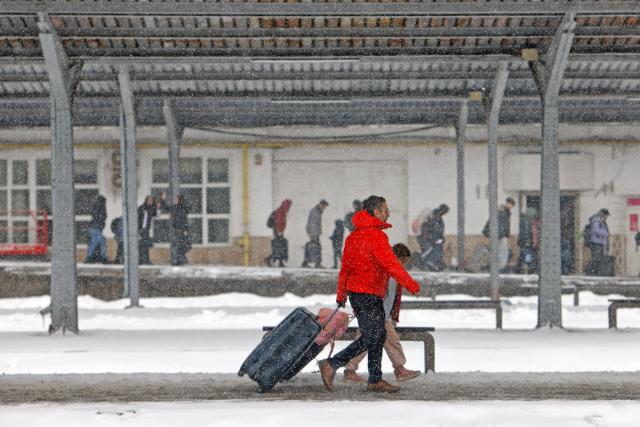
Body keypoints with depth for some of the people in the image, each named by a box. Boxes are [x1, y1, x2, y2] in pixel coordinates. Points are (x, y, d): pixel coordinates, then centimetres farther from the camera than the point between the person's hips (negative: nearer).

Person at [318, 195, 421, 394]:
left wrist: (341, 296, 22)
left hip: (356, 293, 10)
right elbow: (391, 264, -20)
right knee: (370, 339, -6)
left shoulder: (354, 236, 14)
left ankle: (375, 380, 16)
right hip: (368, 294, -10)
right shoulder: (376, 235, -16)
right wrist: (412, 285, -13)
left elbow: (345, 268, 17)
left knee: (379, 335, 14)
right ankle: (331, 365, -8)